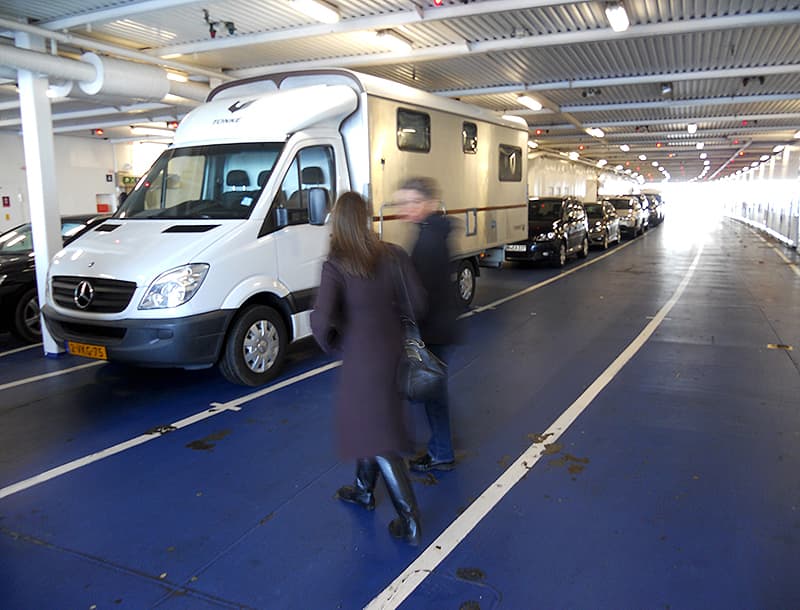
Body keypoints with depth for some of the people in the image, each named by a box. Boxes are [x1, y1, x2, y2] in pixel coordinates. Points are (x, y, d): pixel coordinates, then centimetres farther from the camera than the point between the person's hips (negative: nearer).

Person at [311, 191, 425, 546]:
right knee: (371, 425, 25)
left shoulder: (335, 267, -18)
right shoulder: (393, 255, -5)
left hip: (361, 358, -6)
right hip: (392, 350, 6)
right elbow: (417, 301, -2)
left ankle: (409, 520, 8)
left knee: (377, 437, 5)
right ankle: (364, 491, 44)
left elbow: (321, 320, -27)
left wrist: (332, 345, -7)